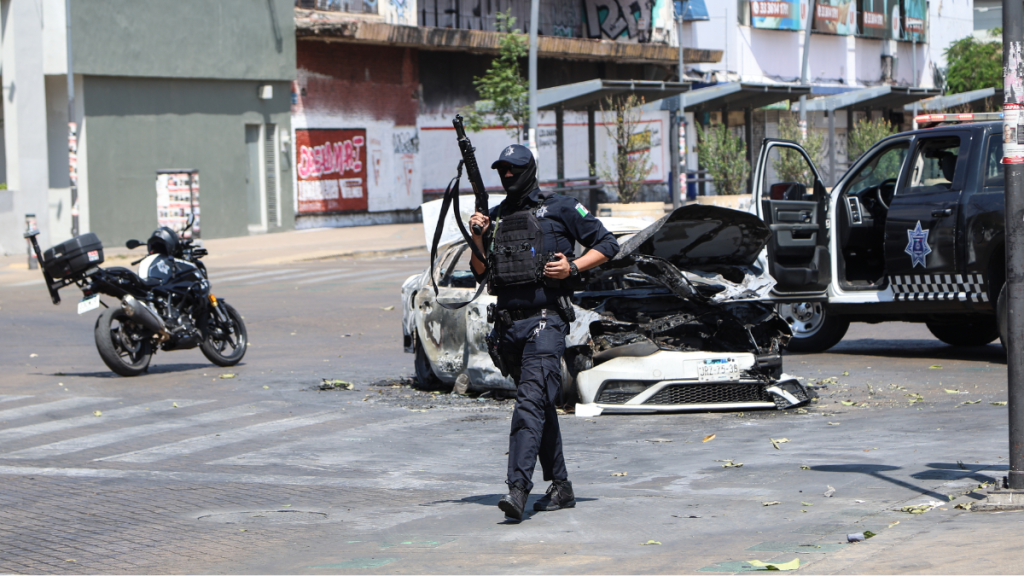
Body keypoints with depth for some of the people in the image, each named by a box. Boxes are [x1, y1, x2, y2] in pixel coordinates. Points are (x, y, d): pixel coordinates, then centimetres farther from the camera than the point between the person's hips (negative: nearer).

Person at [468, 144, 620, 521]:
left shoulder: (559, 209, 2)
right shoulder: (494, 217, 16)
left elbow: (607, 243, 4)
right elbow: (480, 272, 16)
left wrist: (573, 267, -9)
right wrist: (478, 237, 0)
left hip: (545, 321, -6)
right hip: (508, 325, 6)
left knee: (531, 401, -18)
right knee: (541, 407, 13)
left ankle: (518, 488, -27)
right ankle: (561, 488, 20)